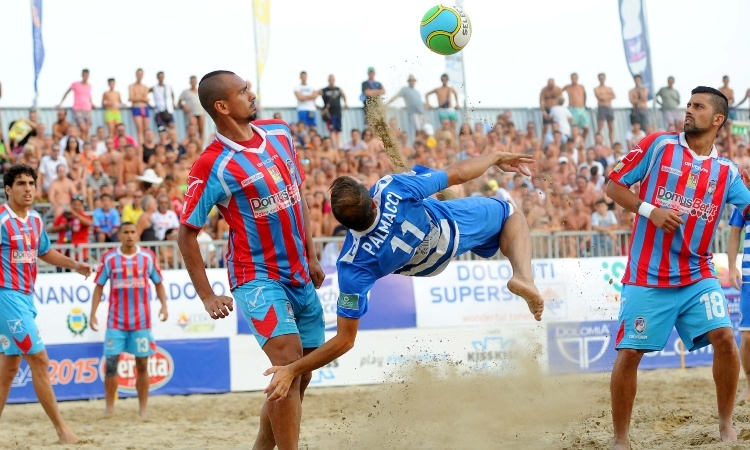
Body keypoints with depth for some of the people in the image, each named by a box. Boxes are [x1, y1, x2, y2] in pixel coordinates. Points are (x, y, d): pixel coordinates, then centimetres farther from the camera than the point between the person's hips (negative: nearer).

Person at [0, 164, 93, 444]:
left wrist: (74, 264, 17)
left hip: (26, 297, 9)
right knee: (39, 360, -8)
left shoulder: (35, 220, 11)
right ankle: (60, 428, -3)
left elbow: (44, 252, 27)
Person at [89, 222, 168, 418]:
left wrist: (164, 305, -5)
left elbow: (158, 283, 10)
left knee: (142, 364, 3)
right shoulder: (109, 258, 1)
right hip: (116, 321, 0)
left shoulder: (148, 257, 2)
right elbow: (99, 287, 5)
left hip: (141, 320, 0)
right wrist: (93, 313, -2)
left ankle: (143, 409, 10)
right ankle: (109, 408, 4)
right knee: (110, 363, -5)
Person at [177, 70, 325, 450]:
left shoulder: (279, 133, 3)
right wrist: (208, 297, -14)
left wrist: (311, 255, 15)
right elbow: (186, 234, -11)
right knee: (289, 359, -22)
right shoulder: (213, 166, -18)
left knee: (302, 374, 10)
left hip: (299, 274, 7)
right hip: (257, 276, -7)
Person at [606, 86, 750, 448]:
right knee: (629, 353, -4)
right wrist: (651, 211, -13)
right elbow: (613, 186, 0)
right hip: (647, 277, -2)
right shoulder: (659, 145, 0)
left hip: (697, 276, 2)